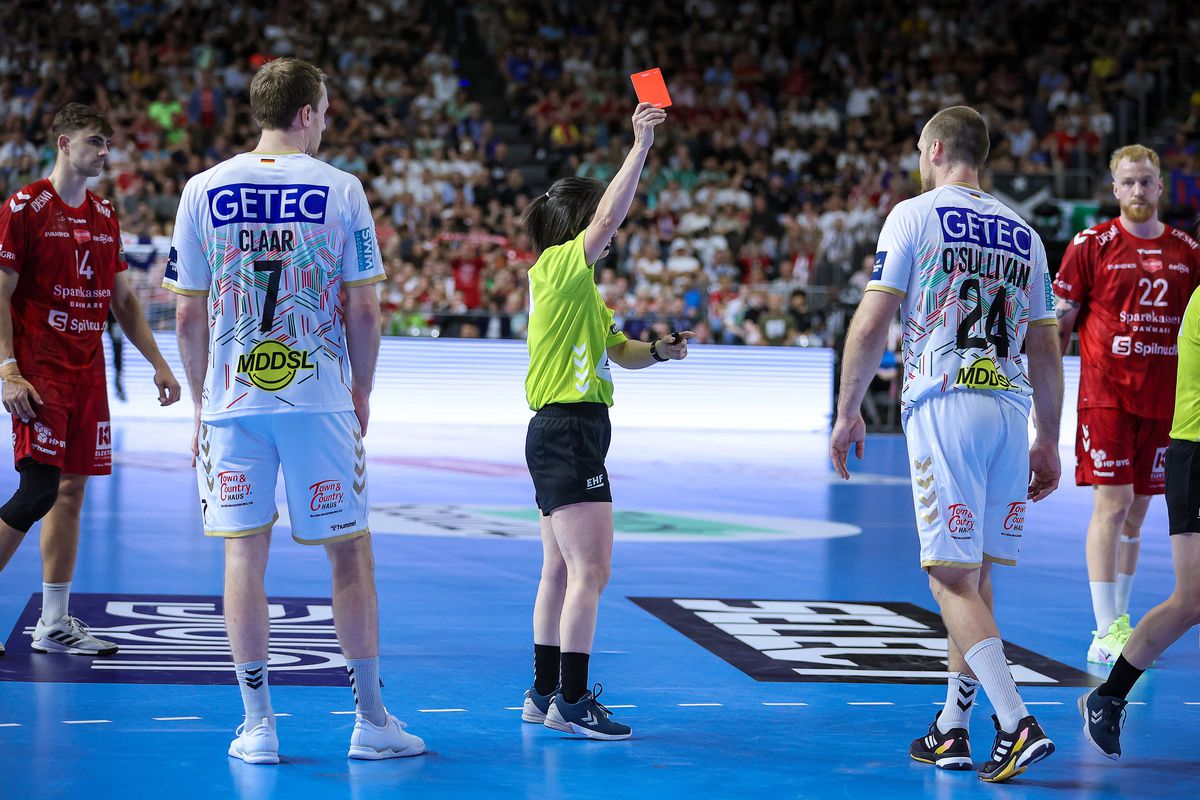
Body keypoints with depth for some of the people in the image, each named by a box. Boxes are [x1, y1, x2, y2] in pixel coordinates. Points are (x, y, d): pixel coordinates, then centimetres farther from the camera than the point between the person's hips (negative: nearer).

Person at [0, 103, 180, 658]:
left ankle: (54, 624, 11)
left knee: (72, 491, 7)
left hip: (87, 374, 7)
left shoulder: (104, 216, 14)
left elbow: (122, 299, 20)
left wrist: (157, 363, 14)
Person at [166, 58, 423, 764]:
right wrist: (362, 391, 11)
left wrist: (202, 400, 14)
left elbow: (189, 316, 4)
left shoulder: (204, 191, 2)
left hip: (232, 400, 2)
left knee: (244, 553, 6)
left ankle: (258, 724, 6)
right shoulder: (341, 189, -3)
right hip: (319, 397, -2)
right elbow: (363, 312, -3)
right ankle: (371, 719, 12)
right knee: (350, 551, 8)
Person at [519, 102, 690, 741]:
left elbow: (619, 351, 25)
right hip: (566, 430, -10)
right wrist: (639, 148, -22)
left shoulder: (581, 287, 20)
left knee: (562, 571, 12)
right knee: (590, 571, -11)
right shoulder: (556, 268, -9)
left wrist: (658, 351, 5)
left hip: (569, 435, 10)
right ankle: (571, 700, -10)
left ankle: (545, 695, 17)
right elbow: (607, 217, -22)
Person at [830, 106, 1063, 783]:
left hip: (944, 404, -5)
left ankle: (1018, 724, -18)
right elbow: (1046, 351, 18)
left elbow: (872, 325, -4)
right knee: (976, 575, 13)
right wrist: (1047, 441, 23)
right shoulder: (1023, 233, 17)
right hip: (1011, 410, 5)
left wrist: (848, 412, 4)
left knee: (953, 577, -6)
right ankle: (953, 730, 18)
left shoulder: (914, 216, 2)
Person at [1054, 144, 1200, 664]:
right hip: (1105, 393, -4)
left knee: (1137, 510, 9)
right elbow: (1057, 324, 0)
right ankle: (1106, 632, -7)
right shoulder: (1091, 245, -3)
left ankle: (1120, 620, 20)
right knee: (1112, 503, -9)